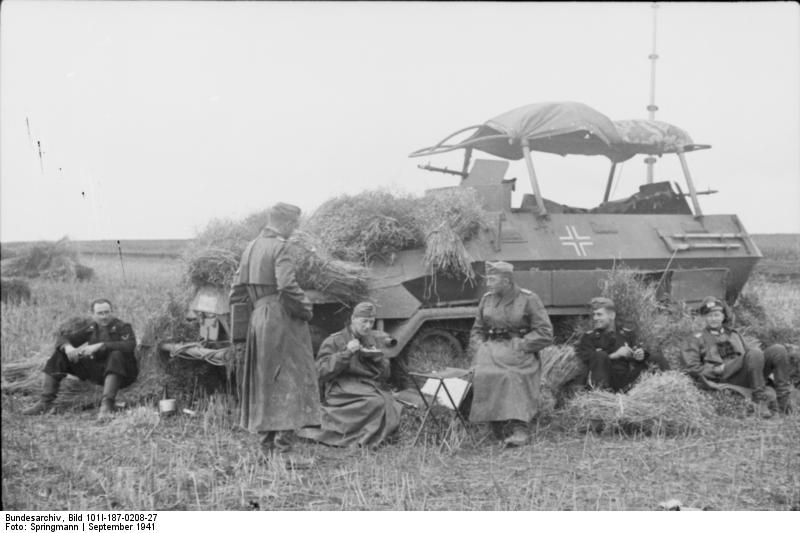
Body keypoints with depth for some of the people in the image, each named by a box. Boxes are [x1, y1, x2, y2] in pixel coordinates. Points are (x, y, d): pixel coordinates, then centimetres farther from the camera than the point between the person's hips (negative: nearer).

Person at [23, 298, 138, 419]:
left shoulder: (122, 327, -10)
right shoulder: (89, 327, 5)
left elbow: (130, 346, -30)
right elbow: (63, 338, 4)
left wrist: (100, 346, -37)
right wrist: (67, 347, -22)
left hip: (122, 374, -5)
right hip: (96, 372, 5)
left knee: (116, 355, -39)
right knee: (59, 356, -4)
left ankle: (107, 405, -45)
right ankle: (45, 403, -6)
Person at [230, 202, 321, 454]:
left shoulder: (250, 248, 13)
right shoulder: (280, 247, -12)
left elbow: (238, 290, 15)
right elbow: (287, 286, -23)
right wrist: (305, 309, -10)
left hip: (258, 319, 8)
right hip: (281, 319, -8)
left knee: (263, 379, 13)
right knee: (290, 377, -3)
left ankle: (266, 439, 18)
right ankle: (282, 438, -7)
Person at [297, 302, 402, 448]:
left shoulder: (377, 340, 16)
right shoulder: (333, 341, 5)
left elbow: (385, 375, 17)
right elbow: (322, 372, -6)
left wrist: (378, 357, -3)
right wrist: (345, 353, -13)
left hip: (373, 387, 5)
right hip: (342, 390, -5)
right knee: (376, 402, -32)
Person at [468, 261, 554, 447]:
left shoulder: (528, 299, 0)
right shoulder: (487, 300, 14)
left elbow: (545, 333, -5)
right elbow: (476, 330, 23)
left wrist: (520, 345, -14)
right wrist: (481, 346, 2)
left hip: (519, 352, -4)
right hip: (492, 349, 4)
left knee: (511, 375, -35)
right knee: (483, 374, -29)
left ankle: (519, 429, -39)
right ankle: (499, 430, -25)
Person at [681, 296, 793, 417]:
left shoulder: (734, 334, 31)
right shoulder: (697, 339, 14)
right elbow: (692, 367, 3)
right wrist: (718, 370, -8)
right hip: (725, 379, -6)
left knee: (778, 350, -17)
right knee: (755, 353, -33)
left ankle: (783, 400, -19)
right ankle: (760, 401, -32)